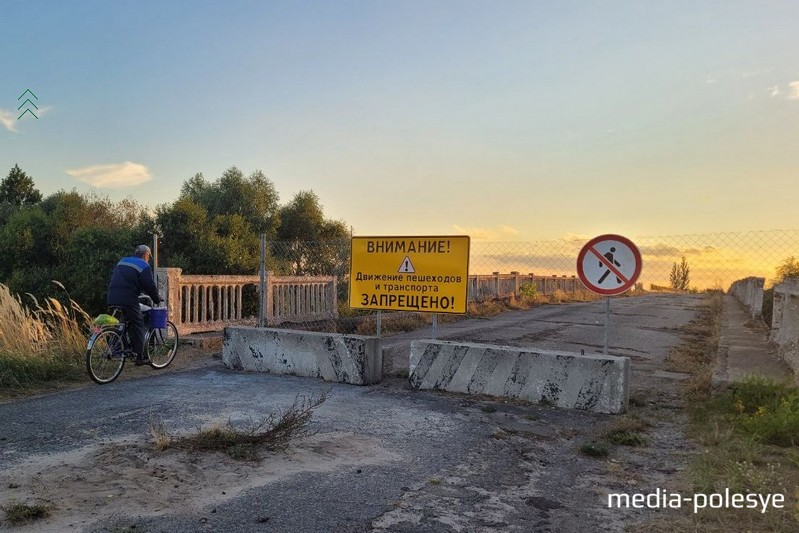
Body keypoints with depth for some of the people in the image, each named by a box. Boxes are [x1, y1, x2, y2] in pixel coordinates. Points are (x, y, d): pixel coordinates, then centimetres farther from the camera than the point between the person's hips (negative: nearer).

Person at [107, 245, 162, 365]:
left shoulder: (122, 261, 23)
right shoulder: (144, 266, -1)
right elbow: (150, 286, -6)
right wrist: (157, 299, 7)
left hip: (112, 298, 7)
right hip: (128, 300, -7)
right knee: (137, 327, -1)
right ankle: (139, 357, -2)